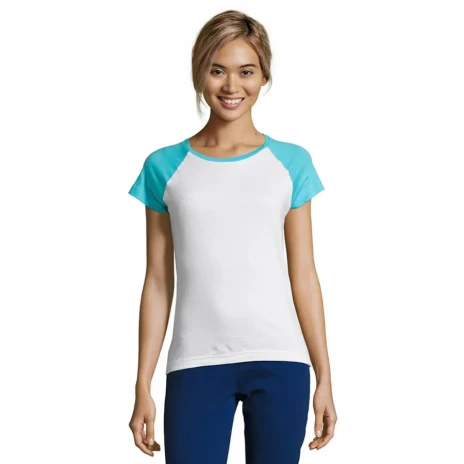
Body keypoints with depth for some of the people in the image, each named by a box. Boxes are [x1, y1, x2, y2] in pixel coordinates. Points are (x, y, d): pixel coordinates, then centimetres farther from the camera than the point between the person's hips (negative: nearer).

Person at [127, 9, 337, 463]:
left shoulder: (291, 163, 6)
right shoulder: (164, 167, 5)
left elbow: (304, 276, 6)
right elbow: (158, 282, 6)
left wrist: (324, 377, 4)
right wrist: (142, 386, 3)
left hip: (280, 361, 0)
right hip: (196, 365, 0)